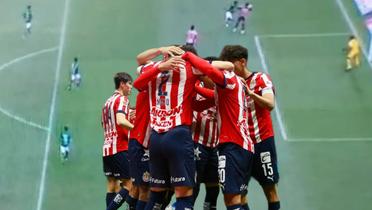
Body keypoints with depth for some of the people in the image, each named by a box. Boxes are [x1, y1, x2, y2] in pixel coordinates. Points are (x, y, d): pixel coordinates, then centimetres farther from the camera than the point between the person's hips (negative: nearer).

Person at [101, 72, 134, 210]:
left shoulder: (108, 102, 20)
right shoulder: (122, 99, -7)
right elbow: (120, 121, -24)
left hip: (107, 148, 9)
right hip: (120, 148, -9)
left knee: (112, 185, 7)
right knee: (129, 184, -7)